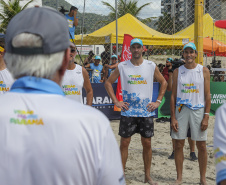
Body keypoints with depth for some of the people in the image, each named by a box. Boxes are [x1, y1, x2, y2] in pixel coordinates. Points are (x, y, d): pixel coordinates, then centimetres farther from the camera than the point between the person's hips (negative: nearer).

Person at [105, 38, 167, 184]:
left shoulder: (151, 66, 3)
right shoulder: (122, 66, 1)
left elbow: (163, 83, 12)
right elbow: (108, 82, 8)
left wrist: (158, 102, 4)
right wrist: (116, 101, 0)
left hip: (146, 111, 1)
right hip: (128, 111, -1)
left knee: (147, 143, 5)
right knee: (124, 143, 0)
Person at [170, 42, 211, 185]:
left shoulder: (204, 71, 1)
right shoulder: (177, 72, 5)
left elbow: (207, 95, 0)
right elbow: (173, 95, 4)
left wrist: (206, 116, -8)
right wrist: (173, 118, -3)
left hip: (198, 110, -1)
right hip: (181, 110, 1)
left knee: (202, 146, 2)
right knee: (179, 145, 3)